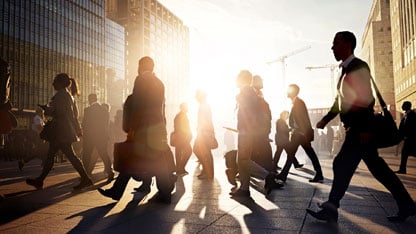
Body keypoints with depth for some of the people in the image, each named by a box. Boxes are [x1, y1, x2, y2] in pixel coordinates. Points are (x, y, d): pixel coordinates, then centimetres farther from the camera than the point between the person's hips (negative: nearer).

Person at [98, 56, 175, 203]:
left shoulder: (141, 80, -6)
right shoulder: (159, 82, 17)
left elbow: (137, 105, -14)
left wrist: (132, 128, -14)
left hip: (145, 128, -8)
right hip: (159, 126, 8)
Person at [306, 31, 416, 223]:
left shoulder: (359, 66, -10)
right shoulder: (346, 70, 17)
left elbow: (367, 99, -17)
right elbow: (341, 100, 21)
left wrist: (365, 128, -21)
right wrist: (326, 119, 16)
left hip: (361, 128, -9)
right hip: (355, 128, 9)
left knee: (342, 165, -9)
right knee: (377, 167, 13)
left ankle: (331, 209, -2)